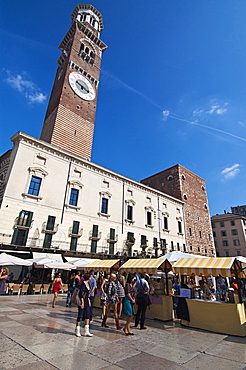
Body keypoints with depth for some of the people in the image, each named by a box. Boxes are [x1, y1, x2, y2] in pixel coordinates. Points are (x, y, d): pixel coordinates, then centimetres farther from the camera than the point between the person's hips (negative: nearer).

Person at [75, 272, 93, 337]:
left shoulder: (87, 283, 10)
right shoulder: (83, 283, -17)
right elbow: (81, 293, -19)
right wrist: (82, 302, -19)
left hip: (87, 301, 9)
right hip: (82, 301, -9)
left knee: (88, 315, 9)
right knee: (80, 316, 4)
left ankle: (86, 332, 17)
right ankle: (77, 331, 20)